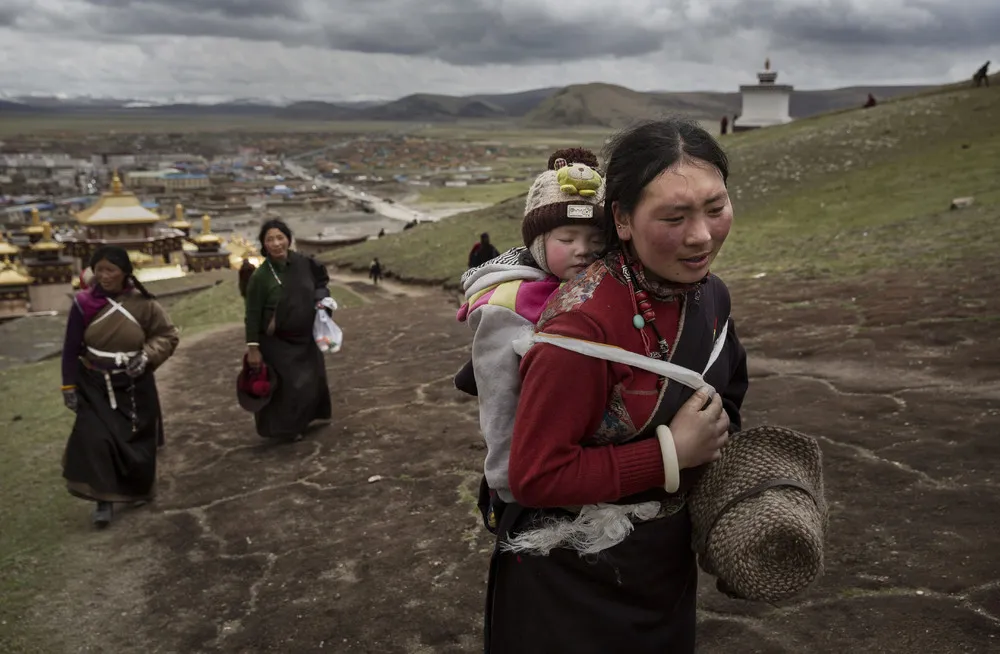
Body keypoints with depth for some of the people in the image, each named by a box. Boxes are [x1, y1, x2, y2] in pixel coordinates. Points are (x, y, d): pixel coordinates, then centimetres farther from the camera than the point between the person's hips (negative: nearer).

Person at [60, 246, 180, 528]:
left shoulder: (143, 303, -10)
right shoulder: (84, 303, -10)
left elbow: (168, 335, 0)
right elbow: (71, 348, -2)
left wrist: (147, 356, -17)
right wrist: (69, 386, -1)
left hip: (134, 386, 1)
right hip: (95, 385, 0)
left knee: (136, 440, 11)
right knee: (95, 440, -13)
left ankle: (138, 489, 36)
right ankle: (105, 500, 0)